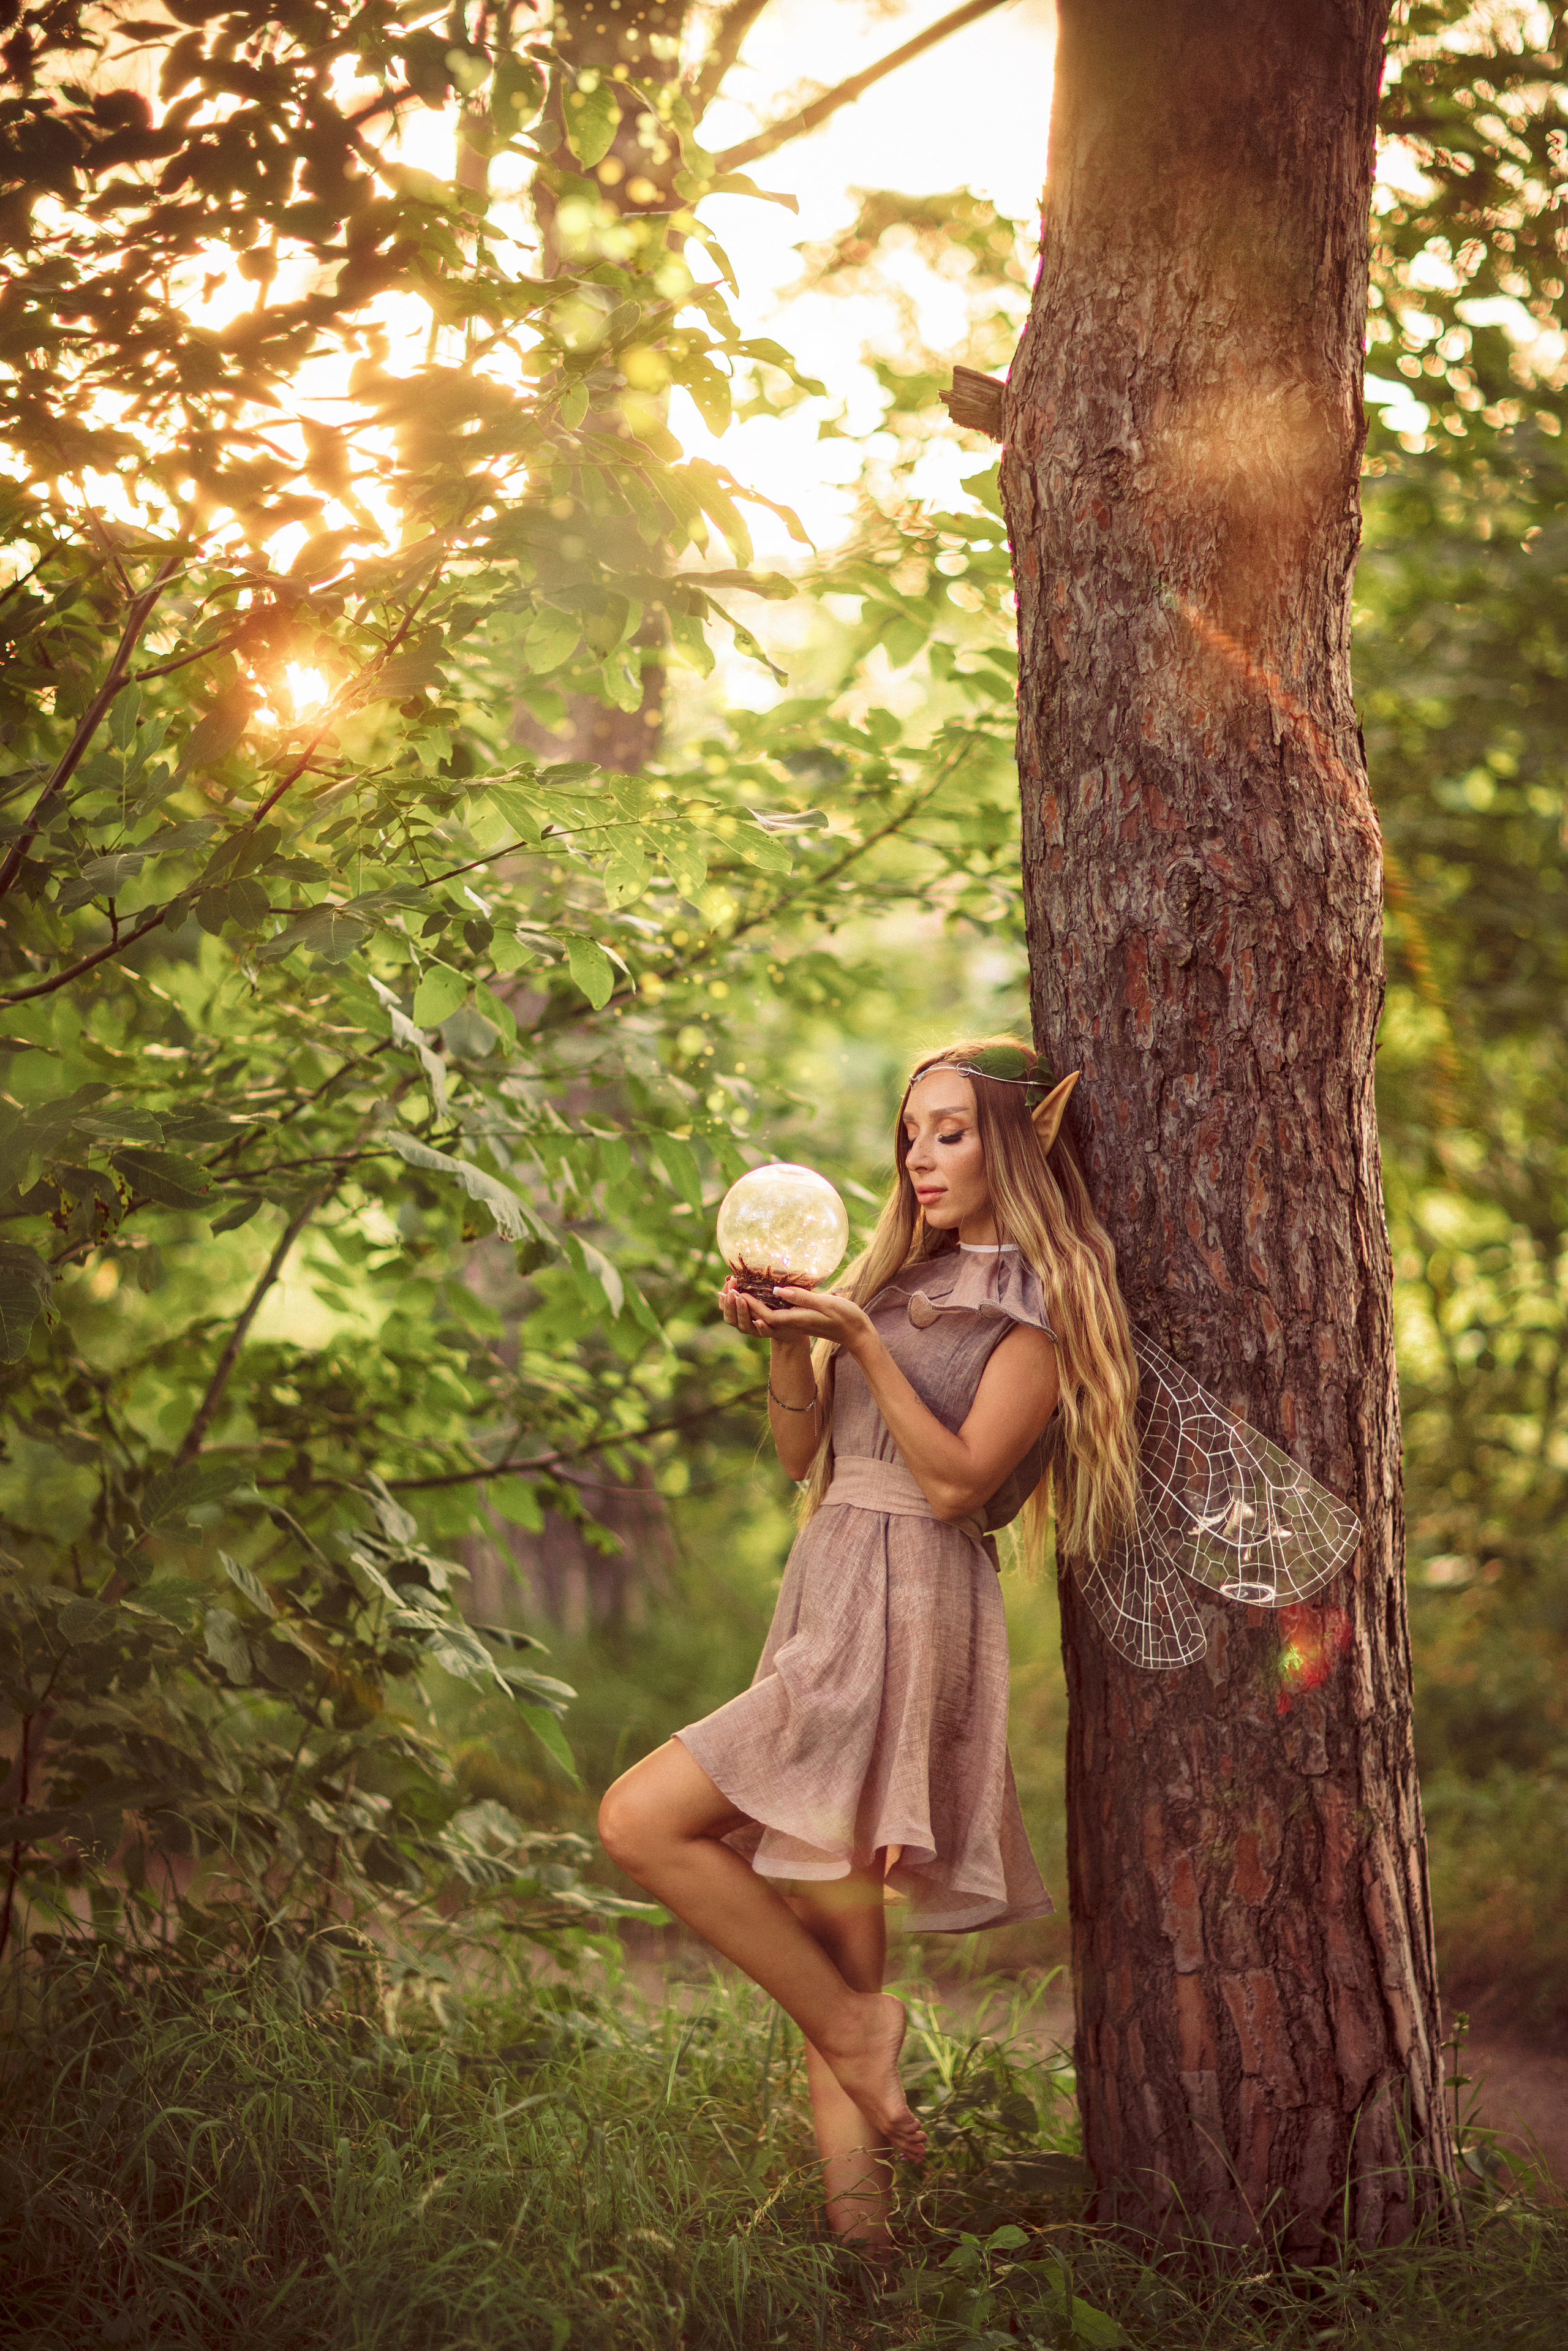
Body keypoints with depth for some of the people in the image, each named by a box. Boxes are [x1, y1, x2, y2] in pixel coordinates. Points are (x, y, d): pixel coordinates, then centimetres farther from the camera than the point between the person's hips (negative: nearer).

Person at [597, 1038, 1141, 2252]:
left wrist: (861, 1343, -18)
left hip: (905, 1613, -8)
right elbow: (802, 1452, 16)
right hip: (830, 1589, 8)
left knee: (640, 1821, -16)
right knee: (834, 1918, 5)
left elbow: (957, 1479, -13)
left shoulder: (1044, 1299, -3)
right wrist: (786, 1340, -1)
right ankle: (859, 2219, 8)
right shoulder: (904, 1276, 19)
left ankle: (852, 2025, -3)